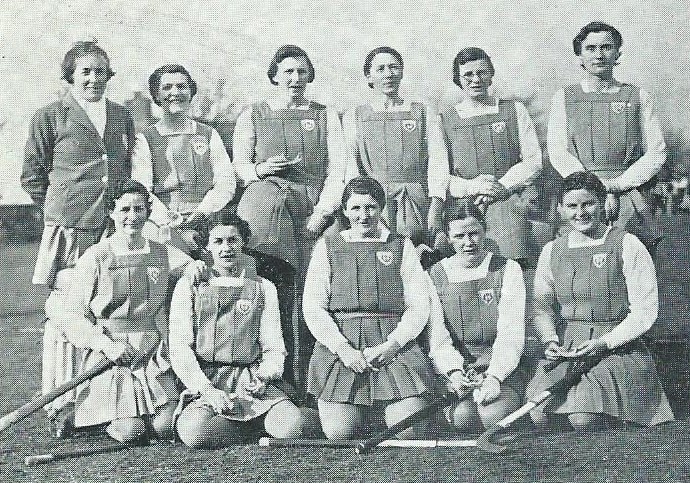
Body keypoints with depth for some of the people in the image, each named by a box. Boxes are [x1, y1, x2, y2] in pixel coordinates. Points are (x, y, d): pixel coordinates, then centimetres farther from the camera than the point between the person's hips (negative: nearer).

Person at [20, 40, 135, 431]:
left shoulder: (123, 117, 17)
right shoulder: (50, 117, 5)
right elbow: (32, 176, 8)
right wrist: (62, 208, 4)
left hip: (116, 228, 4)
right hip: (68, 230, -3)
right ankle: (61, 407, 3)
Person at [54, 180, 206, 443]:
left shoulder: (163, 254, 8)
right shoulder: (95, 257, -3)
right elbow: (71, 316, -4)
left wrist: (197, 266, -14)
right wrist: (106, 344, -17)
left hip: (152, 352, 4)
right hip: (107, 354, -3)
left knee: (165, 427, -10)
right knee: (129, 431, -14)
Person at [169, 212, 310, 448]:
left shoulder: (263, 288, 14)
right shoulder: (189, 287, 9)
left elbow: (273, 347, 12)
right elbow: (179, 347, 1)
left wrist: (264, 375, -10)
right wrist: (207, 390, -13)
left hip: (252, 380, 1)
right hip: (203, 382, 0)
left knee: (293, 427, -28)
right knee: (194, 434, -32)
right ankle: (249, 427, -4)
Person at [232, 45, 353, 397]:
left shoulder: (326, 116, 18)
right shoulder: (252, 115, 18)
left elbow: (338, 170, 9)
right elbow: (240, 163, 13)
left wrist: (323, 211, -5)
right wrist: (259, 170, -10)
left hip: (313, 205, 1)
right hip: (267, 195, -1)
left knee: (304, 294, -7)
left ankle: (300, 380, -3)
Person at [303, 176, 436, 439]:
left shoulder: (401, 246, 14)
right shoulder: (327, 246, 13)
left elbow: (419, 306, 7)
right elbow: (313, 307, 4)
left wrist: (392, 344, -9)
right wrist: (343, 349, -10)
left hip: (395, 346, 0)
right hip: (339, 346, 0)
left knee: (409, 433, -14)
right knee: (338, 434, -13)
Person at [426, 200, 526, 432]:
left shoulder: (508, 270, 5)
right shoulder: (434, 276, 9)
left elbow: (510, 333, -5)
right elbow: (437, 335, 0)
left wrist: (494, 376, -20)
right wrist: (454, 371, -19)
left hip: (501, 369, 0)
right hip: (454, 370, 0)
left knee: (492, 417, -28)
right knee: (463, 417, -29)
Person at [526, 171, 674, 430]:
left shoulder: (627, 246, -3)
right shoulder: (551, 251, 11)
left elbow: (644, 312, -6)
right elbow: (542, 305, 12)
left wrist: (603, 343, -15)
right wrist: (550, 340, -8)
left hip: (617, 348, -4)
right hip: (564, 348, 4)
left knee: (584, 419, -25)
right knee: (540, 415, -16)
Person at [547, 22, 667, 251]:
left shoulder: (638, 97, 12)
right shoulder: (563, 98, 11)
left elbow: (657, 152, 6)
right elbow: (558, 153, 1)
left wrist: (618, 184, -7)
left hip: (630, 196, 1)